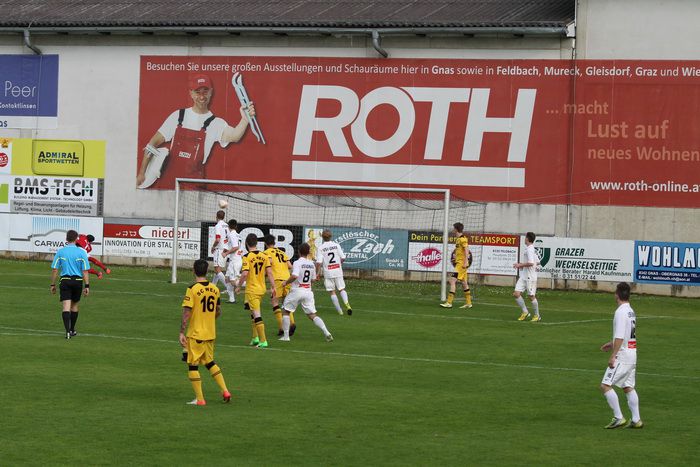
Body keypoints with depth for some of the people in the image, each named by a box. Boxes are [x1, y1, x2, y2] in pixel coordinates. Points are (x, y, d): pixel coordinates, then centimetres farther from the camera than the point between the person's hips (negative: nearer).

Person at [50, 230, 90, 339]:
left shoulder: (60, 252, -1)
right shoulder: (81, 252, -3)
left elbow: (54, 270, -1)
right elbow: (85, 271, -5)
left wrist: (53, 284, 7)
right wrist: (87, 286, -2)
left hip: (65, 280, -1)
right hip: (78, 281, 1)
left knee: (66, 306, -5)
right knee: (74, 306, 16)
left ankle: (68, 331, -20)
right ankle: (72, 330, 27)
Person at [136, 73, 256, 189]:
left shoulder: (216, 123, 1)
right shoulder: (178, 116, 6)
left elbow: (234, 136, -21)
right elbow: (153, 143, 8)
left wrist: (245, 119, -42)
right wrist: (141, 172, 1)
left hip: (193, 184, -1)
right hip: (168, 179, 1)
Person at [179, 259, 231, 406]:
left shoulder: (192, 289, -15)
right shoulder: (215, 289, 3)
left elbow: (186, 313, -18)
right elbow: (218, 312, 12)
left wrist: (182, 333, -13)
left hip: (195, 333, -6)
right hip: (211, 333, 6)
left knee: (193, 365, 4)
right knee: (209, 362, 22)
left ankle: (199, 399, 3)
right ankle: (225, 391, 15)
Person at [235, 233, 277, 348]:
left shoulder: (247, 257, -13)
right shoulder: (264, 256, 3)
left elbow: (244, 274, -21)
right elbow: (269, 273, 0)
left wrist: (238, 286, -8)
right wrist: (273, 288, 5)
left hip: (251, 290, -6)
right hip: (262, 289, 6)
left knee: (257, 315, -6)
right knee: (253, 313, 23)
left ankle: (263, 341, -8)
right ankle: (255, 338, 26)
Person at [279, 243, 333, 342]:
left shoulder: (297, 263, -12)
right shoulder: (311, 264, 6)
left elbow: (294, 276, -25)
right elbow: (313, 279, 13)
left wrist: (286, 282, -9)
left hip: (297, 290, -5)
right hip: (308, 292, 5)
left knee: (286, 311, 13)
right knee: (312, 315, 6)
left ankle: (286, 336, 11)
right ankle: (327, 333, -10)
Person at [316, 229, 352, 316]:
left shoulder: (321, 248, -6)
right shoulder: (336, 245, 0)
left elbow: (319, 262, -12)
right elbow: (343, 258, -1)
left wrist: (316, 273, -3)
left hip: (328, 273, -2)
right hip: (338, 271, 2)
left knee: (332, 292, 7)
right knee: (342, 289, 9)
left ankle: (339, 310, 6)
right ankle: (347, 304, -16)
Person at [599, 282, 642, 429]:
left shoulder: (621, 312, -16)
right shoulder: (631, 311, 12)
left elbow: (620, 337, -21)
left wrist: (613, 356, -20)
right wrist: (612, 344, 27)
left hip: (622, 355, -9)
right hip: (632, 354, 10)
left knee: (605, 385, -9)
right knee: (628, 387, 15)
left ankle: (618, 418, -12)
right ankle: (636, 420, 14)